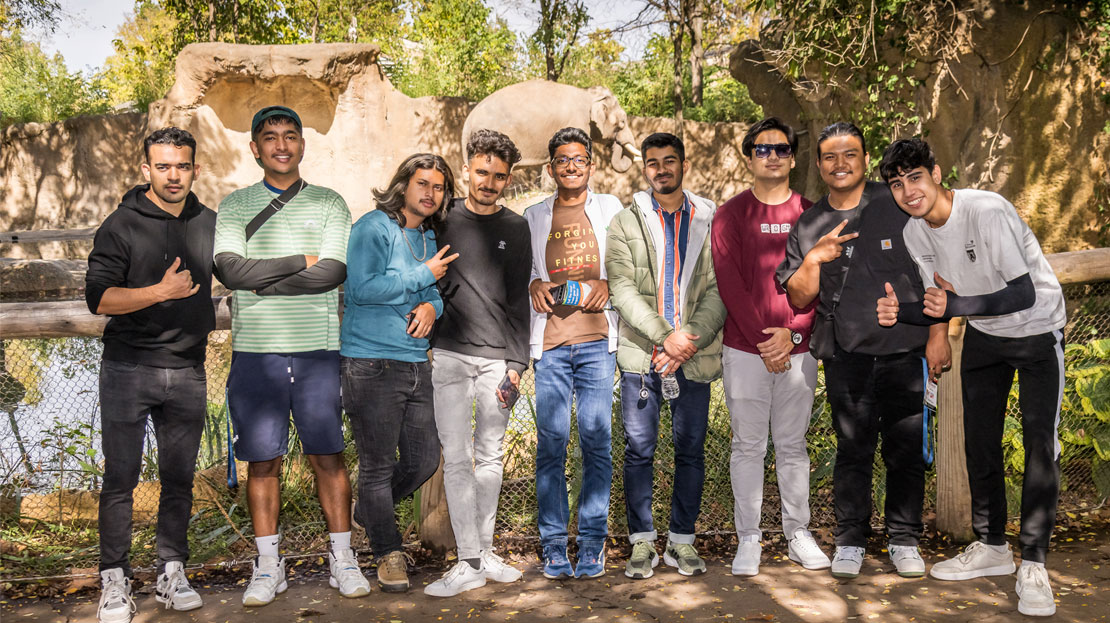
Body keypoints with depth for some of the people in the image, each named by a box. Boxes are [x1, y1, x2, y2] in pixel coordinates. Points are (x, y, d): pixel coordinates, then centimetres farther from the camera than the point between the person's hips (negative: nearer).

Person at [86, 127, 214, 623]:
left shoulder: (210, 224, 8)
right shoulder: (122, 225, -4)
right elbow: (98, 298, -12)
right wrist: (162, 291, -22)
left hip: (187, 371, 4)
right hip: (128, 368, -3)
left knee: (179, 478, 9)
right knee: (120, 478, 0)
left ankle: (171, 574, 19)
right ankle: (114, 581, 11)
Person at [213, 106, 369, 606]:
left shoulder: (329, 204, 7)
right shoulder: (234, 206, 9)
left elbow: (333, 272, -7)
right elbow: (229, 269, -7)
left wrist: (261, 279, -7)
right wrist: (301, 261, -8)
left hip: (318, 348, 0)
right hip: (255, 350, 1)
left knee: (328, 454, 3)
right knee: (262, 460, 4)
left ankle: (342, 557, 14)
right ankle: (267, 565, 15)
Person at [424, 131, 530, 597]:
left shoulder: (515, 228, 9)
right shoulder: (444, 218, 7)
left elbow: (519, 299, 7)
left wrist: (517, 361, 0)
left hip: (497, 357, 1)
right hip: (449, 353, -1)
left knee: (490, 458, 7)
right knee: (457, 457, -4)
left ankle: (486, 553, 18)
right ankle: (469, 563, 1)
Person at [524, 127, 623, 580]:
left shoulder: (609, 208, 14)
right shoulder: (533, 217, 16)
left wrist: (606, 285, -5)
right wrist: (534, 285, -1)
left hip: (596, 339, -1)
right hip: (550, 341, 1)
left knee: (596, 439, -3)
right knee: (551, 441, -3)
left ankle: (592, 543, 5)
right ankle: (553, 546, 5)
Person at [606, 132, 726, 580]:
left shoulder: (710, 222, 8)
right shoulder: (626, 223, 7)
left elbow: (719, 291, 1)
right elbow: (622, 290, -4)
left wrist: (689, 340, -12)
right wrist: (664, 336, -15)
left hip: (694, 356, 1)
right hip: (640, 355, 0)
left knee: (691, 449, 6)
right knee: (639, 450, 2)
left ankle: (682, 540, 18)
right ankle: (642, 542, 14)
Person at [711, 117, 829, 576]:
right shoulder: (730, 215, 1)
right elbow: (729, 283, -6)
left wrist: (793, 332, -10)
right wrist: (761, 338, -12)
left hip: (798, 350, 2)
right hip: (744, 350, -2)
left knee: (793, 446, 10)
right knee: (748, 447, 4)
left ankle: (798, 534, 19)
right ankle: (748, 539, 12)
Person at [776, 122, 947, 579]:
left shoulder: (900, 206, 3)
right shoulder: (808, 226, 9)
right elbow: (799, 298, 8)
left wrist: (939, 334, 0)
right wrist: (813, 259, -11)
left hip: (905, 352, -1)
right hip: (846, 357, 1)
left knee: (907, 450, 5)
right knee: (852, 450, 6)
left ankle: (904, 541, 20)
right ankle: (850, 541, 18)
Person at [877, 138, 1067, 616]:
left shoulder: (987, 210, -30)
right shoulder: (915, 233, -8)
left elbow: (1024, 295, -31)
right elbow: (941, 303, -2)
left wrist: (956, 305, -40)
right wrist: (900, 312, -21)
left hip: (1038, 330, -6)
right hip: (983, 335, 6)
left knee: (1040, 444, -11)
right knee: (979, 441, 9)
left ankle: (1033, 566, -3)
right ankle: (992, 547, 23)